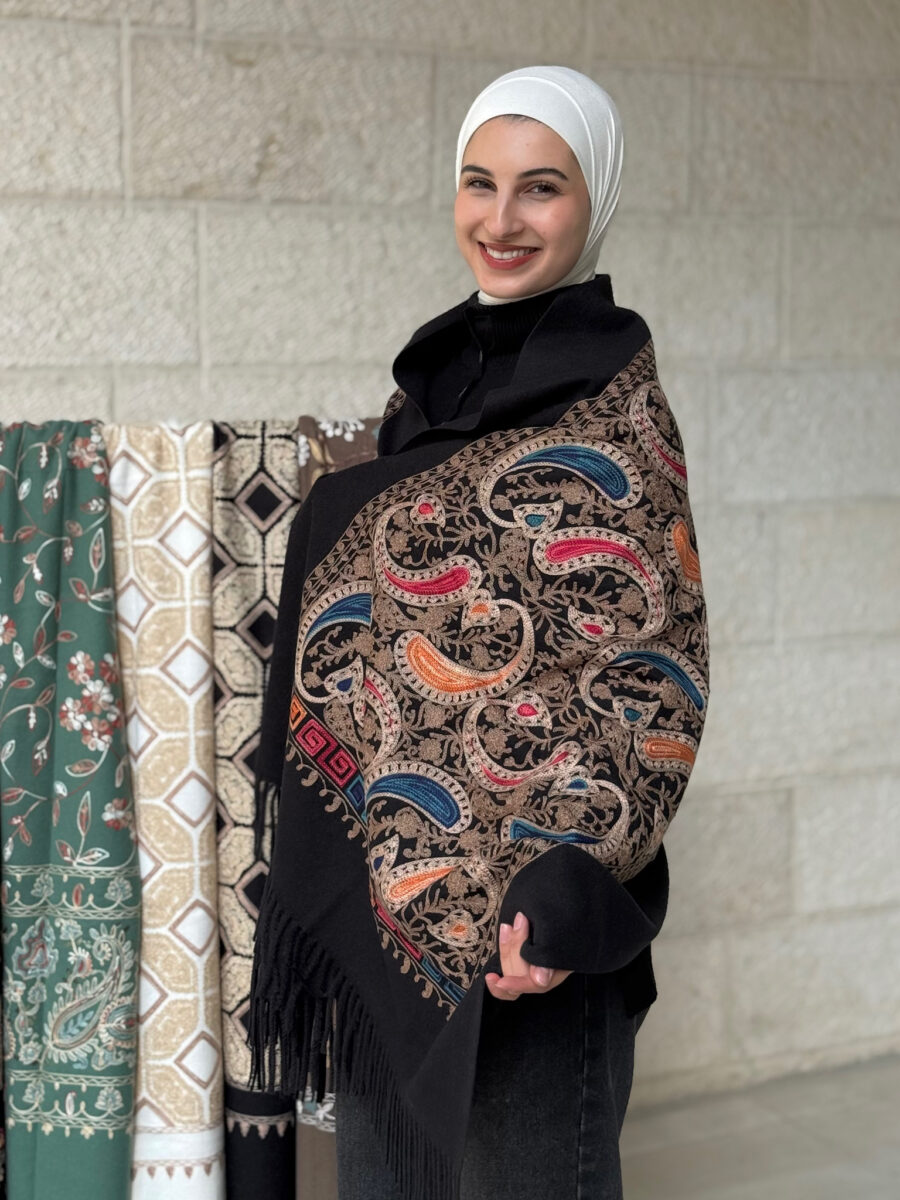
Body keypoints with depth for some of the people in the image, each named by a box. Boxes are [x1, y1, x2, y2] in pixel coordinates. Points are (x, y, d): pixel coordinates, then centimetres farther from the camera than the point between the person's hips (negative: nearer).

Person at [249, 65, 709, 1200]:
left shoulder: (609, 403, -10)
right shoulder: (434, 373, 11)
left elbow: (649, 667, -15)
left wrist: (571, 880, -25)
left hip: (516, 886, -7)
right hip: (376, 871, 7)